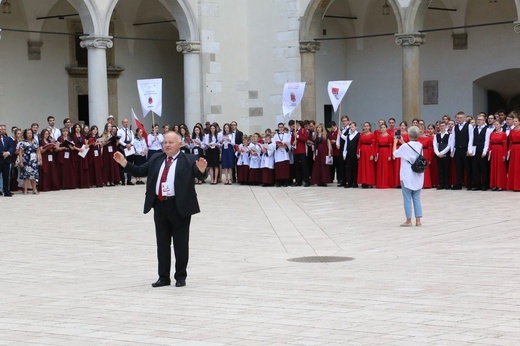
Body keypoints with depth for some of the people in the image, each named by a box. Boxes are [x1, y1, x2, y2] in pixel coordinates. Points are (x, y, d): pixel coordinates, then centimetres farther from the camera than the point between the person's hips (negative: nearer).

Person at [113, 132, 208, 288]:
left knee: (180, 243, 4)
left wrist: (202, 170, -36)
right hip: (160, 206, 5)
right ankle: (164, 277, 17)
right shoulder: (156, 160, 12)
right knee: (162, 243, 10)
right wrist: (123, 162, 2)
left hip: (179, 206, -5)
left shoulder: (189, 160, -3)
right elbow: (139, 171, 13)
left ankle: (180, 277, 13)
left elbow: (201, 176, -13)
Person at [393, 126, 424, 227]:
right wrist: (402, 142, 24)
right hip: (418, 176, 5)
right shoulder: (420, 146, 3)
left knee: (407, 199, 1)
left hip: (407, 176, -5)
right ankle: (418, 220, 8)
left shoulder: (405, 146, -15)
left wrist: (395, 142, 15)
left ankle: (408, 220, 3)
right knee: (417, 199, 9)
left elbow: (395, 154, 1)